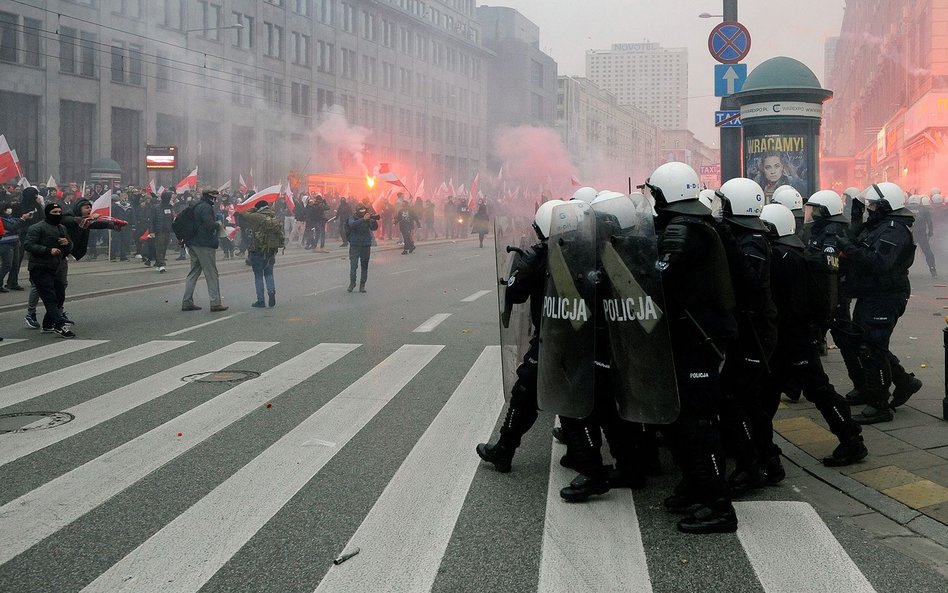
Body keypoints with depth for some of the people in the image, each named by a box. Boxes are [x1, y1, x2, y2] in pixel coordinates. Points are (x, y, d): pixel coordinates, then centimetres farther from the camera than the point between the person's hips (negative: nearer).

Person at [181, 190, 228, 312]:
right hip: (205, 245, -9)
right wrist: (218, 225, -6)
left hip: (193, 244, 9)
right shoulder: (206, 207, -15)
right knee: (211, 274, -3)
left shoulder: (195, 206, 15)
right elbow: (210, 224, -24)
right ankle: (215, 303, -2)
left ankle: (187, 302, 12)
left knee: (194, 273, 13)